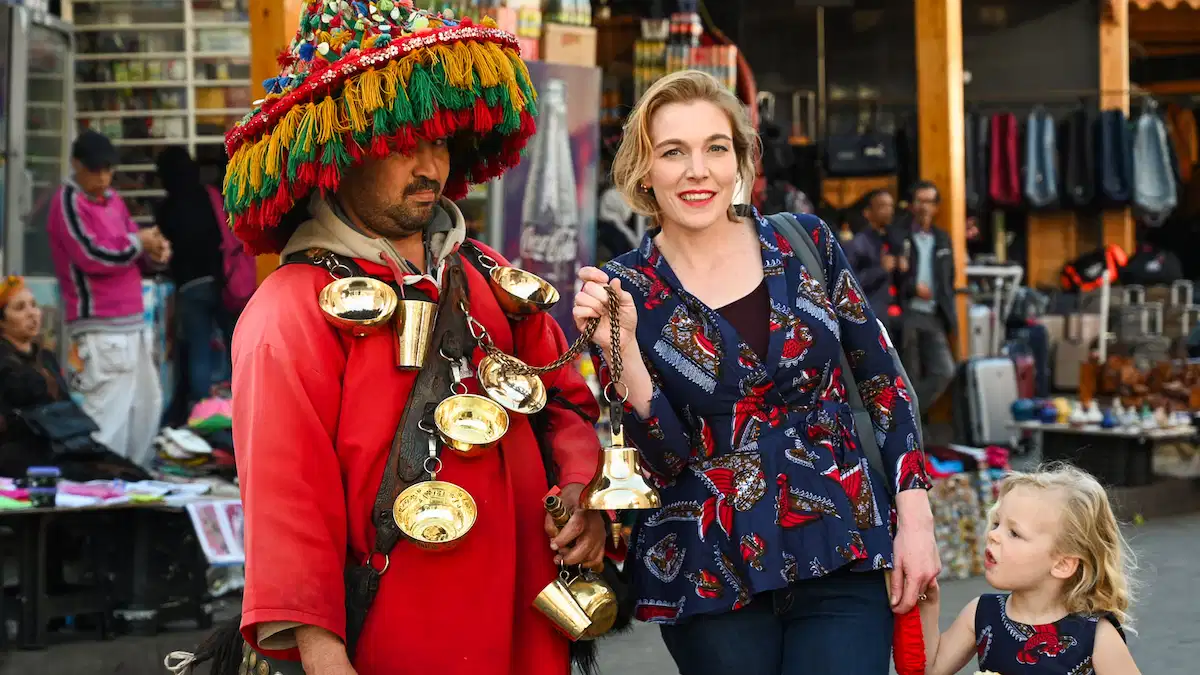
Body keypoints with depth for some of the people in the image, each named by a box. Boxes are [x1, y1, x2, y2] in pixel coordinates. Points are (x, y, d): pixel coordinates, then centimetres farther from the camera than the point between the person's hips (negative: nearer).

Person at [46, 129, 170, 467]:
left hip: (133, 319, 9)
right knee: (109, 411, -13)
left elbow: (132, 244, 22)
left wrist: (155, 250, -1)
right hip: (100, 326, -9)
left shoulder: (111, 198, 17)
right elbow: (93, 256, -19)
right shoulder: (68, 202, -9)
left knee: (147, 403, 14)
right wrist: (138, 243, -8)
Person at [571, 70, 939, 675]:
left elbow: (882, 381, 7)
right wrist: (622, 347, -20)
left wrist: (915, 518, 0)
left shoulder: (804, 244, 2)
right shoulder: (623, 288, -2)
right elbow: (661, 459, -7)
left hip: (842, 555, 1)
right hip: (712, 574, -1)